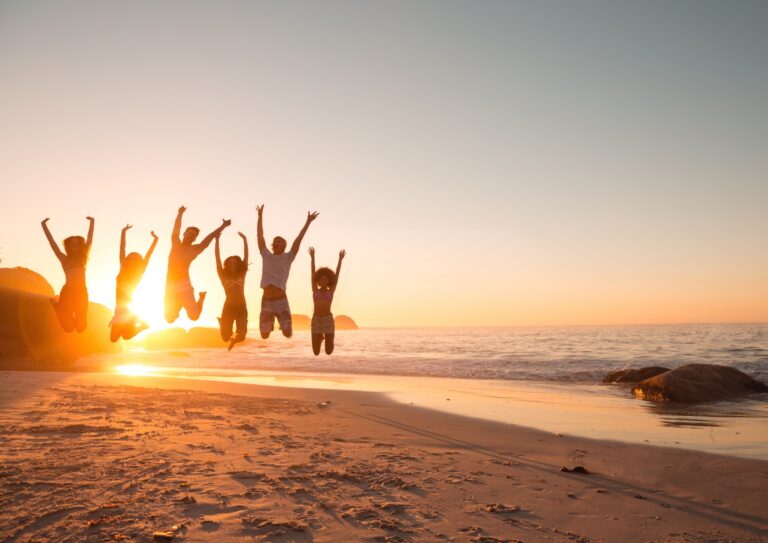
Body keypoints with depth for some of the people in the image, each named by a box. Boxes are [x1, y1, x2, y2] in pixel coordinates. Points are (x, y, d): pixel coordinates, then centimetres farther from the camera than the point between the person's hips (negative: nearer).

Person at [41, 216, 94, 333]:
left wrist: (92, 223, 15)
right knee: (68, 327, -4)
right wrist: (44, 226, 4)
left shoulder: (82, 258, 14)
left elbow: (90, 239, 14)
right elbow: (52, 242, 7)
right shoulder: (64, 259, 9)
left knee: (81, 327, 1)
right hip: (67, 292, -2)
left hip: (81, 293, 2)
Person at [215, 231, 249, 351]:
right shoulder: (223, 276, 5)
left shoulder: (242, 275, 8)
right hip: (228, 308, -1)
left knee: (241, 336, -13)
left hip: (241, 308, 1)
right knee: (225, 337, -2)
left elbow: (246, 256, 5)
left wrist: (244, 240, 1)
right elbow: (218, 257, 0)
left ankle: (233, 339, 29)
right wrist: (217, 240, -5)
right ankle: (221, 322, 36)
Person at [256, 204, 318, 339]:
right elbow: (260, 235, 12)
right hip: (266, 301, 2)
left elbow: (298, 240, 2)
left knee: (288, 333, -8)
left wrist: (308, 222, -1)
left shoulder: (287, 258, 7)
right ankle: (271, 323, 35)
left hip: (281, 300, -1)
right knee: (264, 334, 1)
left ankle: (283, 324, 28)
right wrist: (260, 216, 13)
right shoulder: (266, 256, 11)